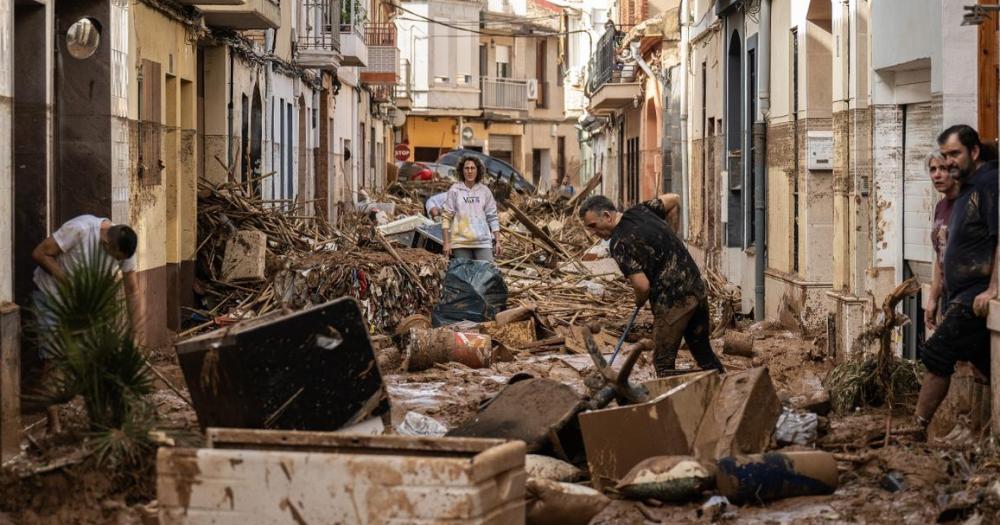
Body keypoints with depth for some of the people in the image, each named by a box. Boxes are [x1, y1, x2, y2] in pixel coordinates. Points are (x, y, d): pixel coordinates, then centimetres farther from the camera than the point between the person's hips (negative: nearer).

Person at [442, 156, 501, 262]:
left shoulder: (485, 191, 9)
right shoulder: (455, 190, 2)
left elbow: (492, 217, 12)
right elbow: (446, 216, 1)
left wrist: (497, 241, 8)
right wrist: (446, 243, -4)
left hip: (483, 242, 2)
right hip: (460, 242, -2)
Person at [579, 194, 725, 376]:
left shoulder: (619, 244, -16)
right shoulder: (640, 211, 6)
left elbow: (642, 285, -19)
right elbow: (674, 200, 19)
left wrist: (639, 301, 3)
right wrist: (670, 235, 23)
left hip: (672, 301, -8)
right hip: (697, 287, 8)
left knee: (664, 362, 4)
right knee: (703, 350, 21)